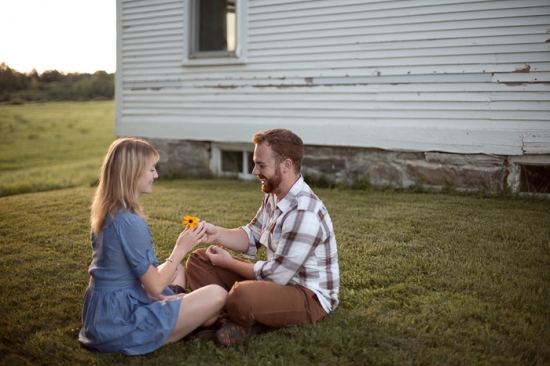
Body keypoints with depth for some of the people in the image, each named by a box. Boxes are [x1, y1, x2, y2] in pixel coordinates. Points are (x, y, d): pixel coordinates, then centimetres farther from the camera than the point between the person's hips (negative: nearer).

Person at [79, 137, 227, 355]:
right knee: (217, 296, -12)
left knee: (177, 270, 27)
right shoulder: (129, 221, -23)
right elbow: (155, 286, -17)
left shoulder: (106, 212, 5)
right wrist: (181, 249, -6)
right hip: (120, 323, -9)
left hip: (104, 313, 9)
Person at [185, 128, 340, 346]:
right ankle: (233, 318, -13)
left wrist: (229, 263, -10)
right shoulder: (274, 196, 2)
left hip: (310, 296, -10)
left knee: (243, 296, -40)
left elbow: (277, 275, -25)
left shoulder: (304, 214, -29)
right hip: (280, 278, 10)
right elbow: (251, 238, 9)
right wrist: (216, 233, -11)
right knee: (198, 260, 6)